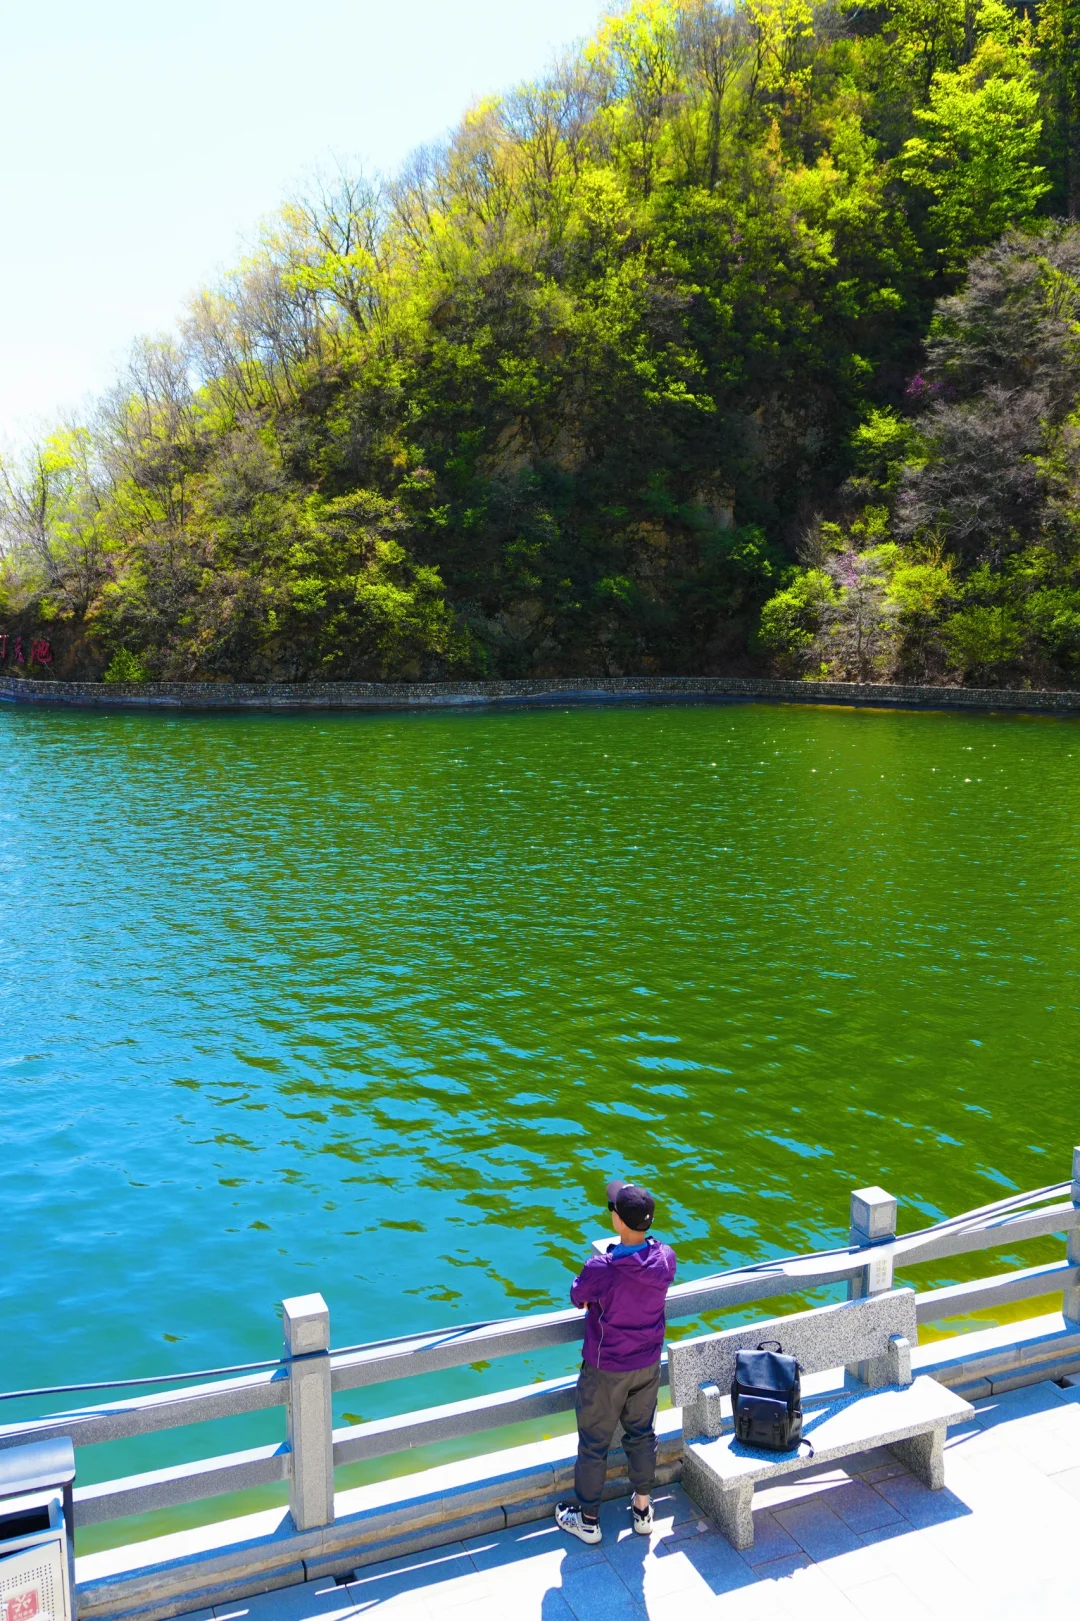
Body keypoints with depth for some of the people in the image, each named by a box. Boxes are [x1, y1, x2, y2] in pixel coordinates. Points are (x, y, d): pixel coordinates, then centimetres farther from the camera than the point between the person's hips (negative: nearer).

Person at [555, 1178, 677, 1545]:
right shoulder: (665, 1259, -18)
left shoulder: (601, 1269, -34)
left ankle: (587, 1519, 33)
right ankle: (642, 1509, 40)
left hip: (606, 1370, -4)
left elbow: (577, 1296, -12)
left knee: (594, 1444, 16)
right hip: (648, 1364, 4)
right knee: (642, 1435, 24)